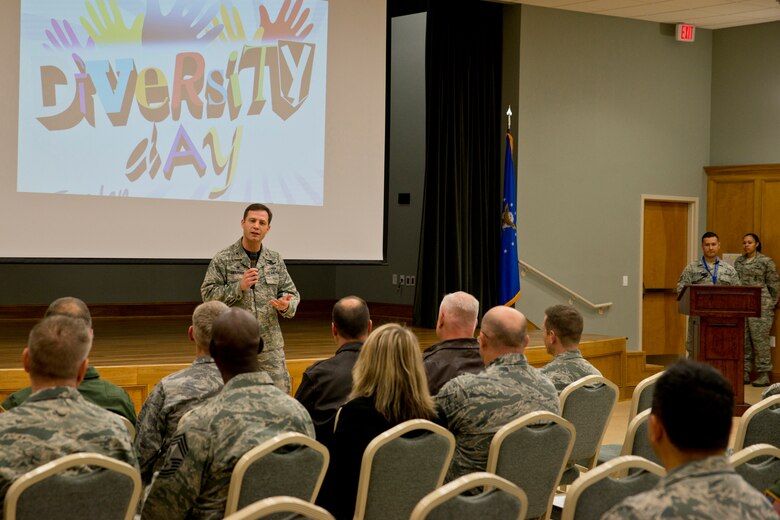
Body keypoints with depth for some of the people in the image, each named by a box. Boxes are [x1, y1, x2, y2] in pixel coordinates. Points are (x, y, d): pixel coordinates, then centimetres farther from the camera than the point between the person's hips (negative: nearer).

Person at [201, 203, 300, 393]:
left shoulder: (275, 260, 9)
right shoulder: (223, 259, -2)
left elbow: (291, 293, 12)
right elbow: (208, 294, -6)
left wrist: (286, 305, -11)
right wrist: (239, 287, -18)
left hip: (270, 344, 3)